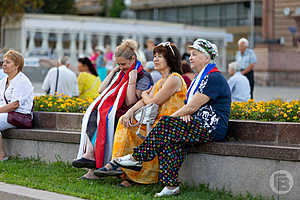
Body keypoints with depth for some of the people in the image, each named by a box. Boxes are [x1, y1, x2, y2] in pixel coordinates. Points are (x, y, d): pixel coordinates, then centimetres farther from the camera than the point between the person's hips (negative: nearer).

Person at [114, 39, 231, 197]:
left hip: (212, 128, -9)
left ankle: (136, 158, -13)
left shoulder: (213, 78, -11)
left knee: (166, 126, -24)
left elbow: (192, 107, -16)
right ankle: (171, 185, -24)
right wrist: (185, 113, -3)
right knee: (170, 139, -19)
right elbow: (190, 105, 21)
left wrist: (172, 117, -7)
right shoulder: (200, 77, 21)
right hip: (197, 125, 9)